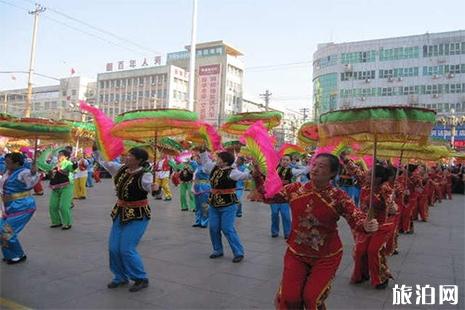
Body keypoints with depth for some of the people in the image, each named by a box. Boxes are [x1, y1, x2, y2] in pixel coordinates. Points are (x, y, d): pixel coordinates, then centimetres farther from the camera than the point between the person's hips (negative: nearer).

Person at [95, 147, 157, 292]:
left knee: (127, 249, -8)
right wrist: (96, 148, 4)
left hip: (138, 215, -7)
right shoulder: (121, 169, 0)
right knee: (113, 247, 10)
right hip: (120, 212, 7)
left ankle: (141, 279, 12)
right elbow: (103, 161, 11)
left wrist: (156, 188, -42)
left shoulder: (145, 175, -20)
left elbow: (153, 189, -21)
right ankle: (121, 277, 30)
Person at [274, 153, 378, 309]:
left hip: (326, 257, -2)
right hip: (296, 253, 2)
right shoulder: (295, 189, -7)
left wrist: (367, 225, -42)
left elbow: (356, 219, -20)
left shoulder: (338, 196, -14)